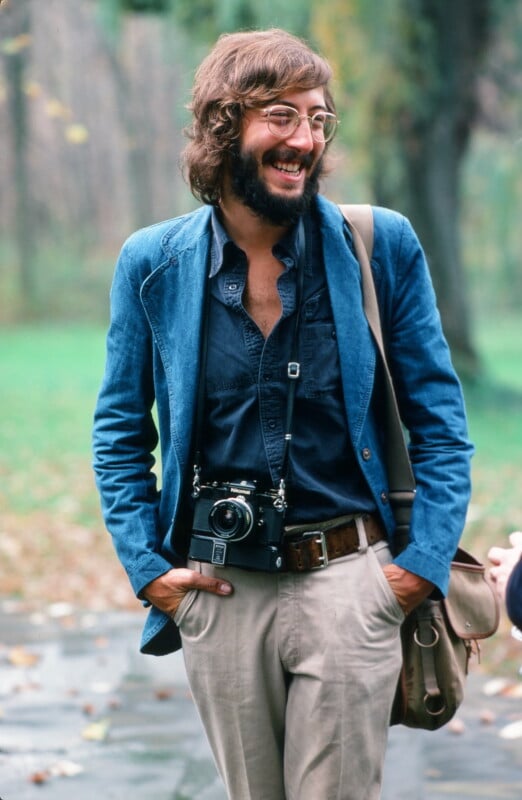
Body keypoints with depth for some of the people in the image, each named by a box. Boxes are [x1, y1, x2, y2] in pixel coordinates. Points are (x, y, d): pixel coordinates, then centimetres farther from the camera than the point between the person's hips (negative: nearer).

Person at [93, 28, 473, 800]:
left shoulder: (381, 246, -3)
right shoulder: (152, 264, 0)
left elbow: (438, 418, 4)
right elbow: (121, 431, 10)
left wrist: (426, 560, -4)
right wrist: (146, 564, 1)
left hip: (347, 583, -1)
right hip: (219, 590, 2)